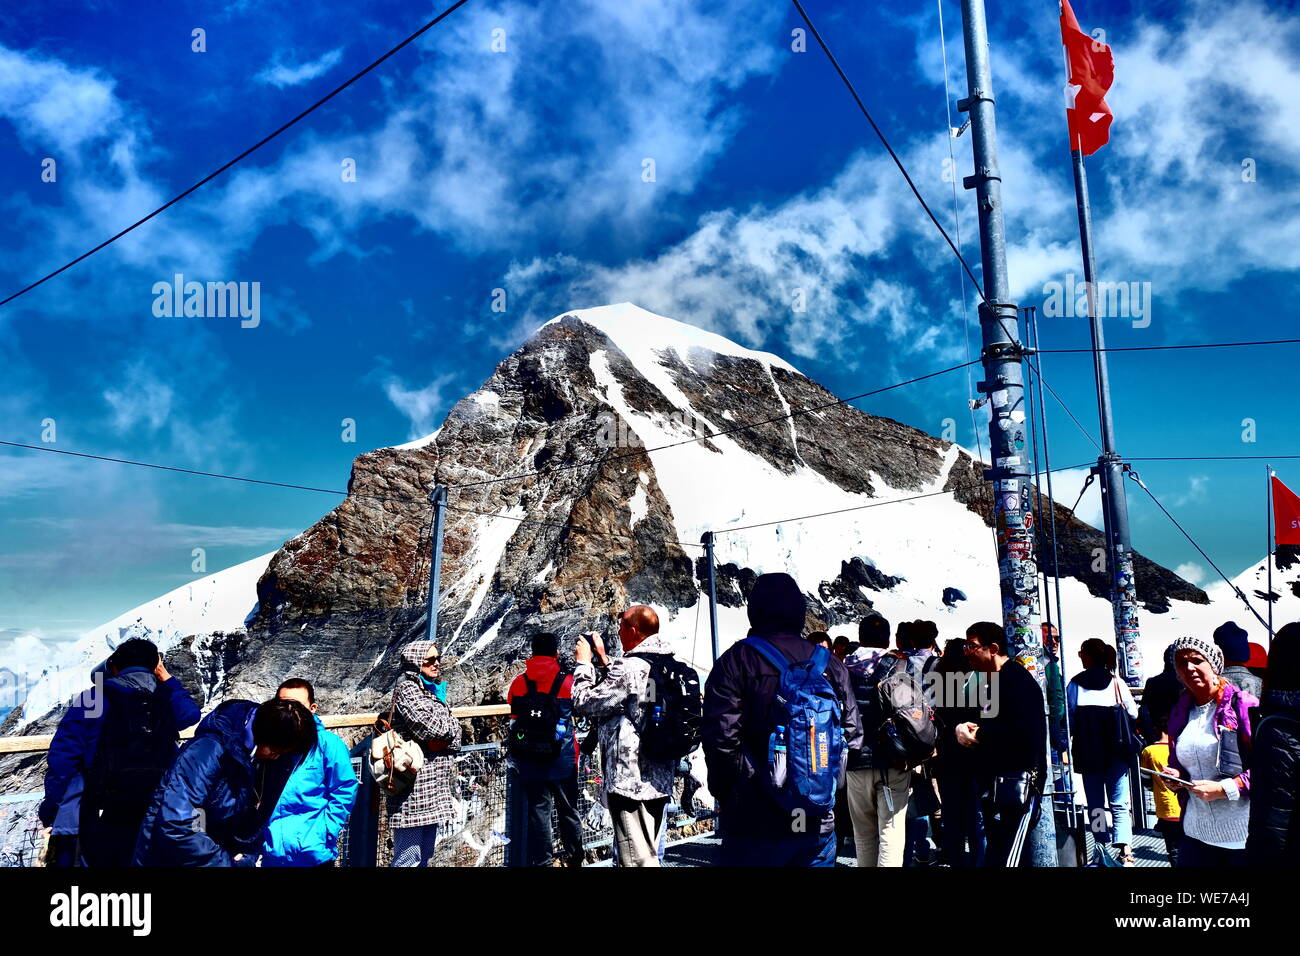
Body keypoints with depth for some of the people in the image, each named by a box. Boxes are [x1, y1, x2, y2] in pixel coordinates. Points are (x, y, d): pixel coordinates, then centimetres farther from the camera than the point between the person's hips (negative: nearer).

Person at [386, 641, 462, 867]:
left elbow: (455, 733, 14)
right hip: (414, 788, -9)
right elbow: (428, 726, -21)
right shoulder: (407, 688, -9)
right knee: (408, 858, -5)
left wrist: (440, 741, -6)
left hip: (435, 788, 9)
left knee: (425, 856, 14)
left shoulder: (435, 689, 16)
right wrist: (449, 726, -2)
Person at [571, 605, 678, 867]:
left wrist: (584, 662, -1)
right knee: (649, 855, 20)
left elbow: (584, 703, -14)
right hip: (660, 778, 9)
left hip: (630, 782, -9)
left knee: (637, 860, -2)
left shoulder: (630, 667, -20)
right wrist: (603, 659, 19)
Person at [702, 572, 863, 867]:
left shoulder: (737, 660, -8)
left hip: (755, 823, -4)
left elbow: (721, 737, -14)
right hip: (819, 821, 4)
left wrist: (724, 795, 0)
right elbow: (853, 735, 7)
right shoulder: (831, 665, 7)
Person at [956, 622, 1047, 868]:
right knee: (994, 856, 15)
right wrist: (963, 728, -4)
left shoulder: (1017, 679, -12)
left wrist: (978, 734, -14)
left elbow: (1023, 731, -25)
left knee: (1003, 860, -14)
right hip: (998, 782, 10)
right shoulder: (993, 683, 18)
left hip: (1018, 782, -10)